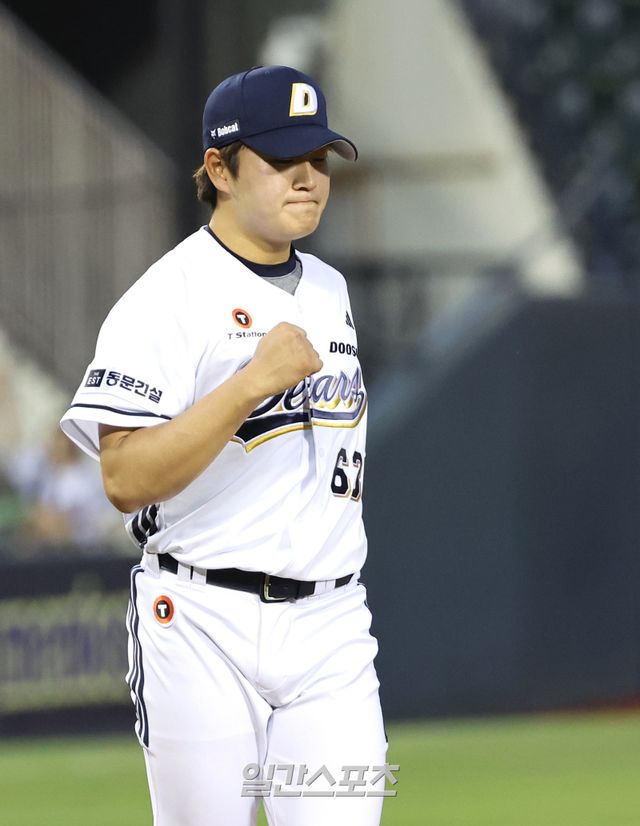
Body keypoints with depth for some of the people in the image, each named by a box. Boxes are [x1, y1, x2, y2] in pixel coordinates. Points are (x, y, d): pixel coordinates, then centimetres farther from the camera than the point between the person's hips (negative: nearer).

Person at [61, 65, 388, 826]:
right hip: (205, 625, -5)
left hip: (330, 626, 5)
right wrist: (257, 380, -23)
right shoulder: (167, 298, -9)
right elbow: (125, 479, -18)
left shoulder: (329, 290, 14)